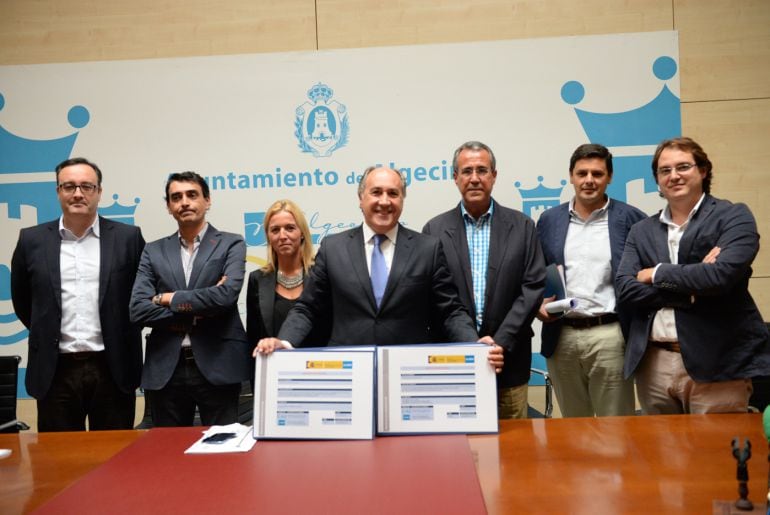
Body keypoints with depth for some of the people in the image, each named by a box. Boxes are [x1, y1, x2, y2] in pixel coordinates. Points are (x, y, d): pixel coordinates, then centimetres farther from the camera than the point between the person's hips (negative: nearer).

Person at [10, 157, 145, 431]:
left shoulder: (128, 237, 0)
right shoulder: (32, 240, 4)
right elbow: (21, 300, 15)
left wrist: (122, 335, 8)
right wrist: (46, 333, 15)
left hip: (114, 369, -1)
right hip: (55, 371, 1)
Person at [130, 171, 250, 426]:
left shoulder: (231, 244, 2)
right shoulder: (154, 251, 10)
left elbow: (226, 295, -14)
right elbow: (138, 309, -1)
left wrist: (169, 299, -5)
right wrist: (197, 311, -9)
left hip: (217, 367, -3)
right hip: (165, 369, 3)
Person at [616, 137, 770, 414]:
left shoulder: (733, 216, 1)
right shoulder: (641, 231, 11)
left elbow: (722, 274, -16)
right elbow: (625, 289, -2)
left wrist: (657, 274, -5)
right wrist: (692, 289, -12)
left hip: (716, 364, -3)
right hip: (653, 364, 4)